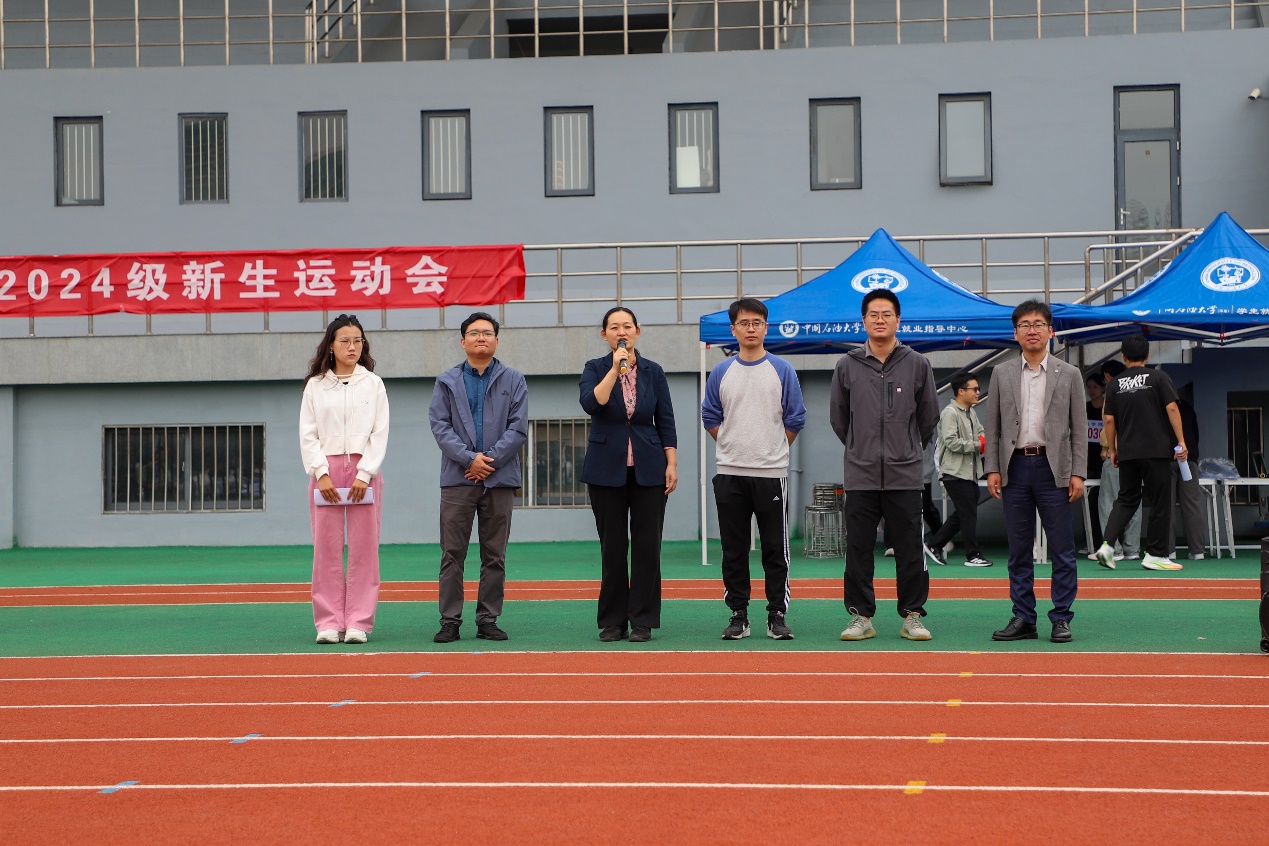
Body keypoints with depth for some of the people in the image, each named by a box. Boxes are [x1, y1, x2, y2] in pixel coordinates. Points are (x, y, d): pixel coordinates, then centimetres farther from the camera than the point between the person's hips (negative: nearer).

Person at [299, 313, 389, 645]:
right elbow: (307, 435, 5)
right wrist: (321, 474, -8)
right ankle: (329, 623, 3)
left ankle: (358, 623, 1)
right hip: (325, 471, 0)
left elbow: (380, 433, 3)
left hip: (364, 471, 0)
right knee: (327, 549, -1)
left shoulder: (373, 384, 8)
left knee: (364, 549, -2)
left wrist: (364, 474, -8)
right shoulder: (315, 385, 9)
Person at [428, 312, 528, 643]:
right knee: (452, 554, -1)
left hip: (500, 479, 0)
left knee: (495, 556, 3)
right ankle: (450, 621, 4)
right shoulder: (447, 381, 10)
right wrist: (469, 459, -12)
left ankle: (488, 620, 10)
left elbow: (518, 428, 0)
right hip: (457, 478, 0)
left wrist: (490, 459, -11)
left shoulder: (513, 381, 9)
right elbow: (439, 425, 0)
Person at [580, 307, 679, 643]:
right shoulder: (595, 368, 2)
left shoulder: (653, 372, 5)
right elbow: (590, 403, -18)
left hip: (648, 469, 1)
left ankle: (643, 621, 6)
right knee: (612, 547, 3)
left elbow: (666, 422, 6)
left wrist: (672, 464, -1)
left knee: (647, 545, 0)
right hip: (607, 468, -1)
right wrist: (616, 369, -18)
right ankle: (612, 621, 11)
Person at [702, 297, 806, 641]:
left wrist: (771, 449, 7)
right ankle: (738, 615, 11)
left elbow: (795, 419, 5)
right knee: (733, 550, 4)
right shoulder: (720, 373, 6)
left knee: (775, 549, 1)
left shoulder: (782, 371, 2)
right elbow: (710, 418, 13)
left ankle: (777, 615, 8)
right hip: (730, 474, 2)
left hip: (772, 473, -1)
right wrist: (734, 448, 7)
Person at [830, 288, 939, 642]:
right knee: (858, 549, 4)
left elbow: (929, 415, 12)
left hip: (905, 474, -1)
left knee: (909, 549, 3)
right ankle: (861, 616, 12)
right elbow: (838, 417, 13)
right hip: (860, 475, 1)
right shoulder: (847, 366, 4)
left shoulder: (917, 364, 3)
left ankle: (912, 616, 11)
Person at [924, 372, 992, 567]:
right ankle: (973, 555, 2)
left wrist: (985, 440, 8)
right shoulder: (950, 413, -13)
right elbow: (951, 441, -22)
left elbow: (980, 432, 30)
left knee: (963, 513, 12)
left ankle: (933, 544, 21)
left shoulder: (971, 413, 16)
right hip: (955, 472, -9)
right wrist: (976, 445, -18)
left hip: (970, 471, 9)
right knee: (968, 513, -5)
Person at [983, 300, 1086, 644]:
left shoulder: (1069, 374, 6)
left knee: (1062, 550, -1)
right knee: (1019, 551, 6)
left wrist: (1078, 473, -4)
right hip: (1014, 467, 2)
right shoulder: (1001, 374, 9)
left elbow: (1079, 429, 4)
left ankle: (1061, 619, 5)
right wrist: (992, 469, 0)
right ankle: (1023, 618, 12)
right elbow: (993, 426, 9)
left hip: (1053, 467, -2)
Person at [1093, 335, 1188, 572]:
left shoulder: (1114, 384, 6)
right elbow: (1172, 409, -8)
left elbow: (1109, 420, 5)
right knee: (1159, 502, 5)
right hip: (1156, 452, -3)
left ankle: (1107, 544, -4)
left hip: (1127, 453, 3)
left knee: (1126, 500, 13)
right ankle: (1155, 554, 6)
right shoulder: (1158, 378, -1)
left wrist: (1113, 450, 14)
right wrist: (1181, 441, -6)